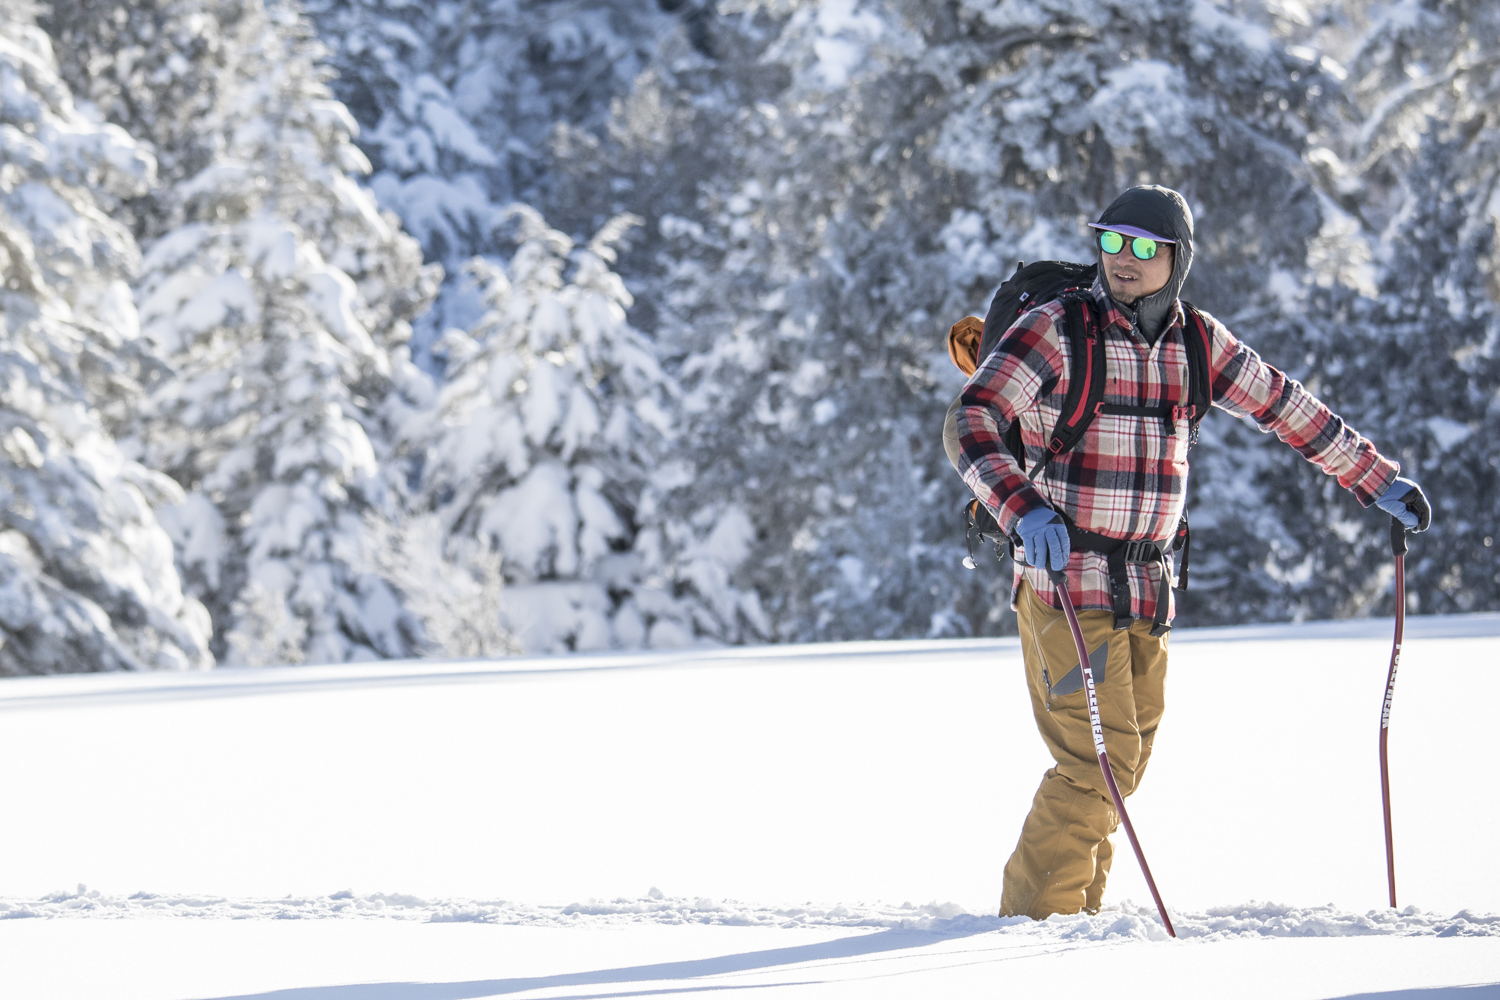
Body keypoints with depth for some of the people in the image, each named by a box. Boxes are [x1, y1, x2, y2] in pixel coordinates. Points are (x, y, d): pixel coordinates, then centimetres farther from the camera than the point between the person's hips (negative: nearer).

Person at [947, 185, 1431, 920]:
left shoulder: (1196, 342, 7)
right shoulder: (1055, 330, -9)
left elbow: (1287, 410, 18)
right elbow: (969, 424, -16)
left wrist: (1377, 480, 22)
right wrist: (1022, 507, -33)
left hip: (1148, 585, 6)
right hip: (1066, 583, -6)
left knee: (1126, 757, 9)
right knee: (1100, 756, -13)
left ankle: (1074, 908, 19)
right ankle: (1035, 915, -4)